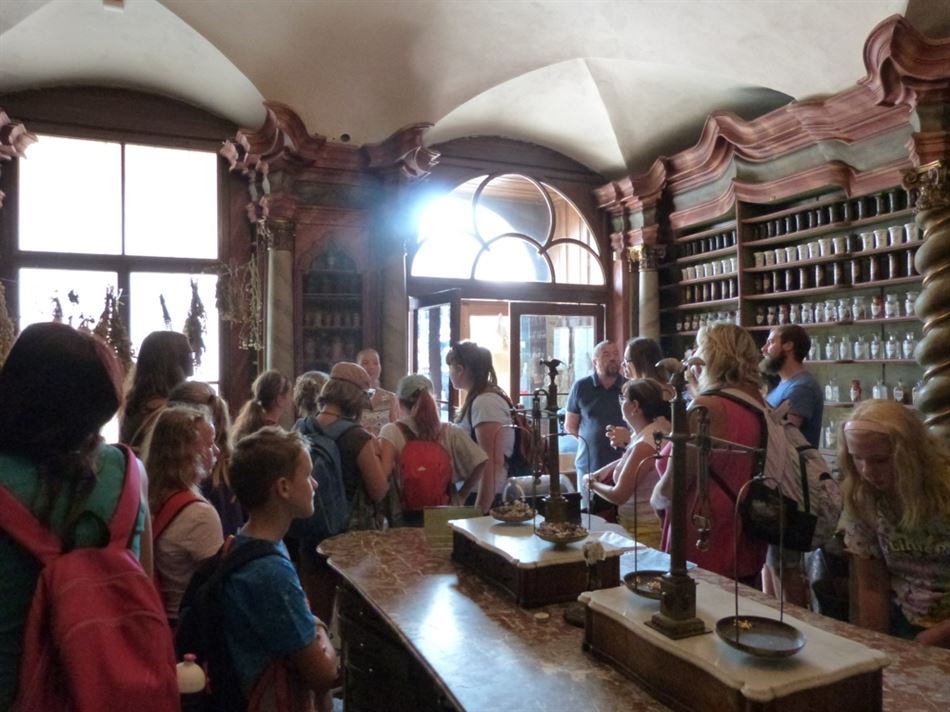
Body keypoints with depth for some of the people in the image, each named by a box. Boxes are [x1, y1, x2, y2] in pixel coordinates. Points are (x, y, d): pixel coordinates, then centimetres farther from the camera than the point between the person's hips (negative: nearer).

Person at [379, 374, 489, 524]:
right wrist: (461, 495, 4)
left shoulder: (392, 432, -9)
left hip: (406, 516, -2)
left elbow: (383, 474, -21)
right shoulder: (450, 432, -2)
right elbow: (481, 462, -5)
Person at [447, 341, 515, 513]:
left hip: (486, 499, -9)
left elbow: (492, 464, -23)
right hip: (473, 494, 9)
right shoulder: (479, 400, 12)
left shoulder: (485, 402, -17)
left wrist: (480, 510, -23)